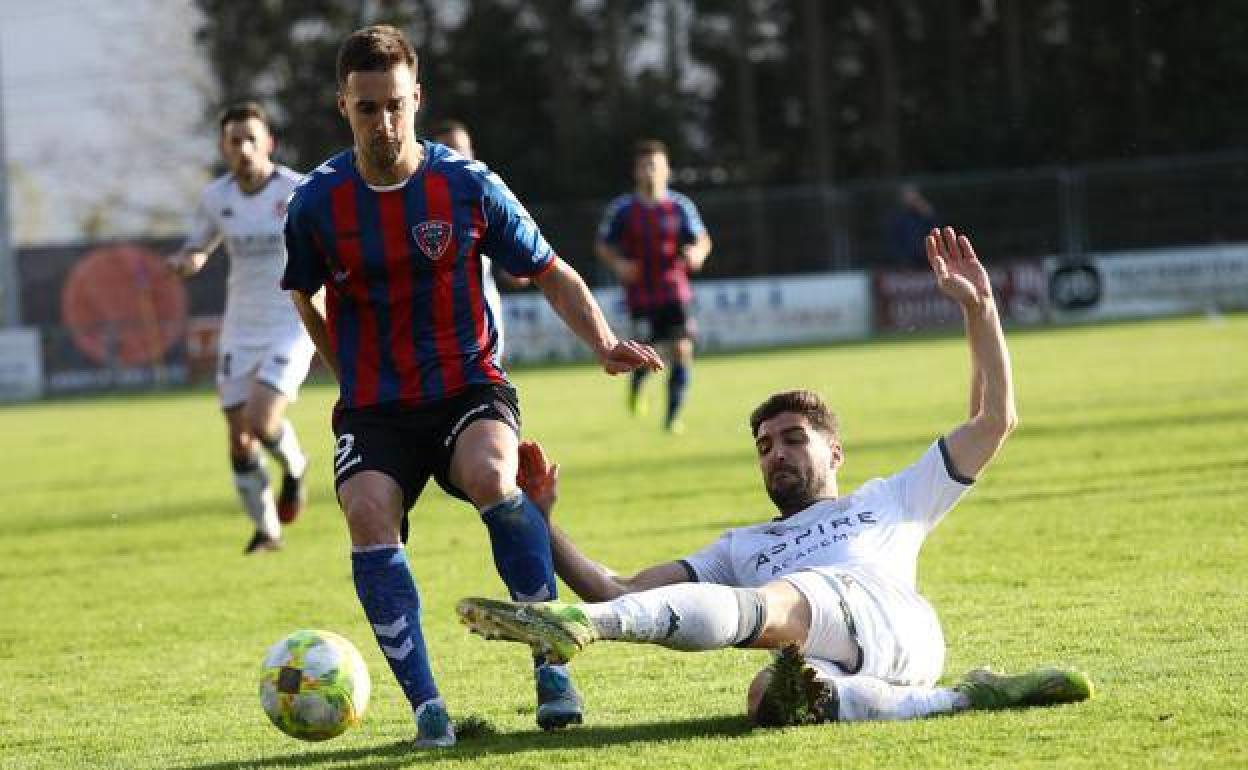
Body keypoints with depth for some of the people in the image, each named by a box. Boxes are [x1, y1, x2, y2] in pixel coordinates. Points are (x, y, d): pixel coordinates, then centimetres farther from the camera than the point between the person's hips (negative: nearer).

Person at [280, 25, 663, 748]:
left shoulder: (468, 185, -5)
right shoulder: (317, 204, -2)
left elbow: (552, 275, 4)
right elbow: (308, 300, 18)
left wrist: (605, 342, -11)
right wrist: (355, 370, 11)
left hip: (470, 389, -1)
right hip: (374, 409, 1)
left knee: (490, 477, -34)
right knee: (369, 512, -29)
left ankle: (553, 662, -20)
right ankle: (427, 706, -24)